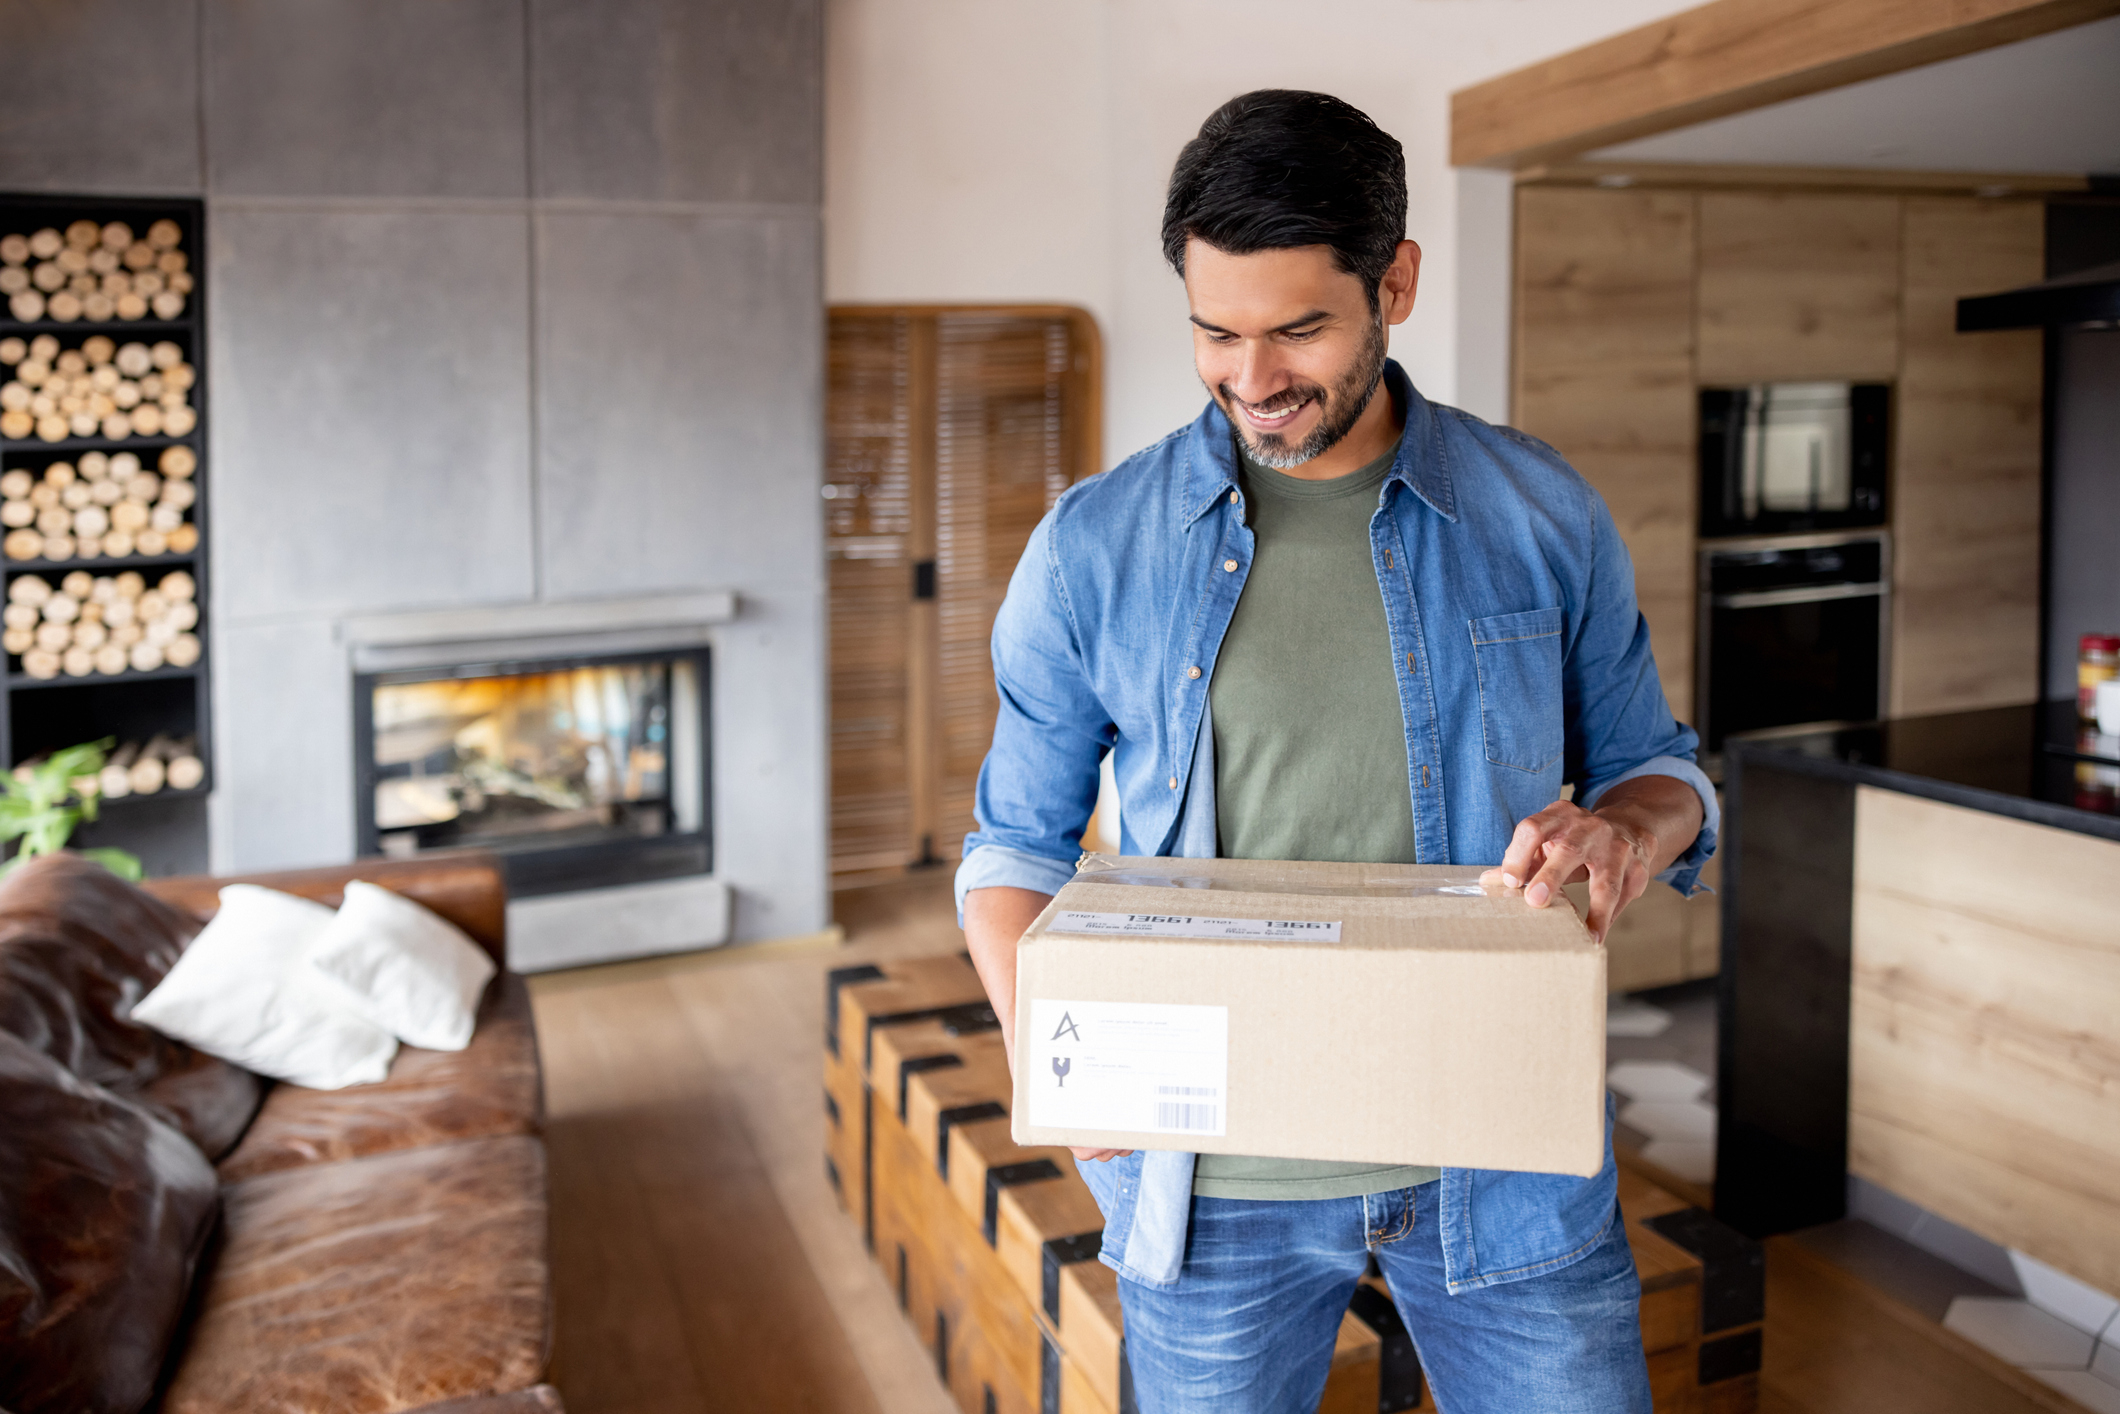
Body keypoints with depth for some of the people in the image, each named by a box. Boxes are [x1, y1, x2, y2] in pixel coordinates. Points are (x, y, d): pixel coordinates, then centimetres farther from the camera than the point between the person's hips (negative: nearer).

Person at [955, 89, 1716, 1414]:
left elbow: (1658, 767, 9)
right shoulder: (1093, 547, -4)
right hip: (1215, 1178, 0)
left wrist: (1627, 828, -15)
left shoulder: (1546, 517, -2)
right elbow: (1019, 843, 4)